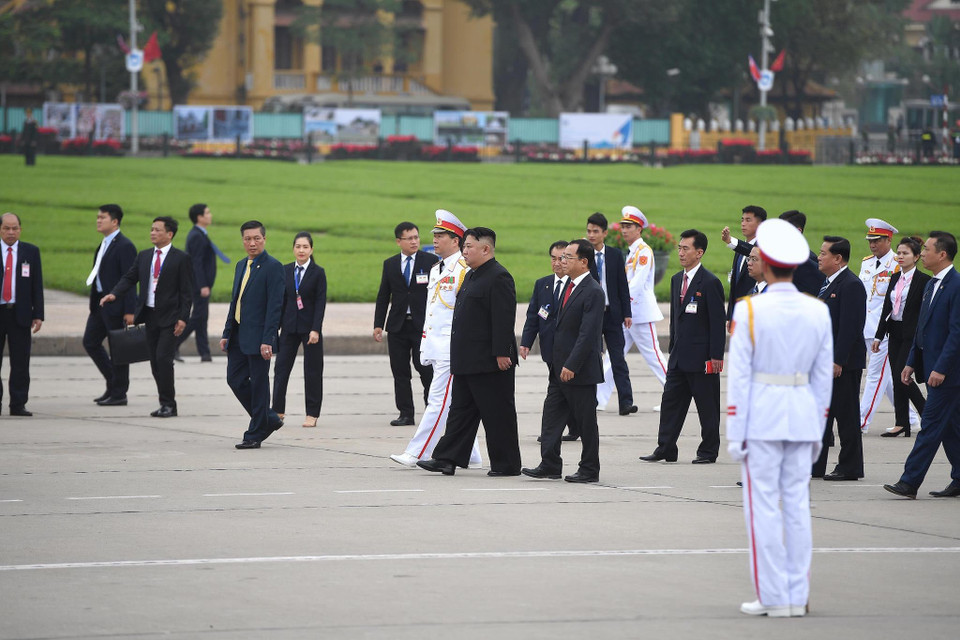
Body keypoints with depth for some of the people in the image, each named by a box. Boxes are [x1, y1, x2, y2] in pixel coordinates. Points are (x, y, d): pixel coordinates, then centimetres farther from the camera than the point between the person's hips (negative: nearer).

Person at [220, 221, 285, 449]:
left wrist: (267, 340, -20)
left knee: (259, 384, 0)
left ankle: (255, 435, 7)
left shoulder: (273, 267, -10)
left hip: (258, 337, -8)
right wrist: (227, 333, 13)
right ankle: (269, 419, 23)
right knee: (236, 379, 8)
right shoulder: (241, 266, 15)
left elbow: (275, 306, -15)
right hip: (238, 336, 8)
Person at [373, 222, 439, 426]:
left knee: (426, 370, -6)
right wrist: (378, 324, 6)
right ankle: (405, 413, 8)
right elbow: (383, 296, 12)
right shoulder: (390, 264, 10)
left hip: (423, 325, -3)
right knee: (400, 372, 3)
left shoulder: (431, 261, 1)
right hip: (398, 326, 3)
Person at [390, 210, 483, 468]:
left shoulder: (462, 270, -11)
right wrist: (425, 344, 21)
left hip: (452, 349, -10)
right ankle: (471, 457, 16)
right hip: (436, 347, 10)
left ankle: (417, 453, -12)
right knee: (455, 406, 11)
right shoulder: (436, 270, 18)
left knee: (438, 401, -9)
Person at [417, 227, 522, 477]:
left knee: (497, 413, -2)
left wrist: (501, 353, -24)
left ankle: (506, 463, 5)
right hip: (467, 361, 10)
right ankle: (447, 459, 11)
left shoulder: (498, 278, -15)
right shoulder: (472, 276, 17)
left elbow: (503, 319, -20)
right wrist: (458, 357, 21)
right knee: (461, 409, 10)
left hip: (490, 362, -10)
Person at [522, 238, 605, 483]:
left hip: (580, 371, -9)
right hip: (560, 368, 9)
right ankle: (550, 465, 9)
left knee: (586, 422, 1)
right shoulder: (569, 286, 12)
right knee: (551, 417, 6)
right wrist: (557, 363, 16)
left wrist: (571, 365, -24)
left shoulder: (593, 292, -16)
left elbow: (588, 334, -21)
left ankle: (590, 470, 9)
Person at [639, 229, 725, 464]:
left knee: (707, 407, 2)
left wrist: (716, 356, -15)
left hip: (701, 356, -7)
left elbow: (718, 321, -12)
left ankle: (708, 451, 10)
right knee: (670, 401, 5)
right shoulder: (677, 280, 13)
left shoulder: (710, 283, -11)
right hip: (679, 356, 7)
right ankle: (665, 449, 8)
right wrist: (673, 347, 15)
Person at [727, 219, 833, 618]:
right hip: (802, 416, 4)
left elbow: (739, 376, -11)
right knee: (797, 507, 8)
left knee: (763, 508, 0)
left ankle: (774, 598, 0)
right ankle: (797, 597, 10)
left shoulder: (748, 311, -11)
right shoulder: (819, 312, 2)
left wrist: (734, 434, -8)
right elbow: (823, 378, 6)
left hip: (760, 418, -4)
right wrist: (817, 432, 14)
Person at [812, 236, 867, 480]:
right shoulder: (827, 283, 15)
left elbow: (850, 326, -21)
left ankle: (849, 467, 3)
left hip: (845, 363, -10)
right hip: (824, 362, 10)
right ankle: (815, 466, 17)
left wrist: (838, 361, -23)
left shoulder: (851, 285, -15)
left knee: (846, 414, -3)